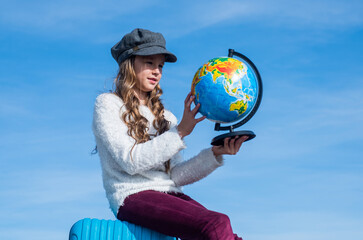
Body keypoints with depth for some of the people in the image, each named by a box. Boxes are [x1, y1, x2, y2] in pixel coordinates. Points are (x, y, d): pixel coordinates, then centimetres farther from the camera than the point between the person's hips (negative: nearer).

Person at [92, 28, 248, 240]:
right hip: (133, 196, -6)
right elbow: (131, 161, -9)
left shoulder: (165, 117, 23)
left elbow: (176, 175, 10)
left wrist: (215, 153, -3)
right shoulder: (107, 104, 6)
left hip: (171, 196, 6)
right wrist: (180, 132, -12)